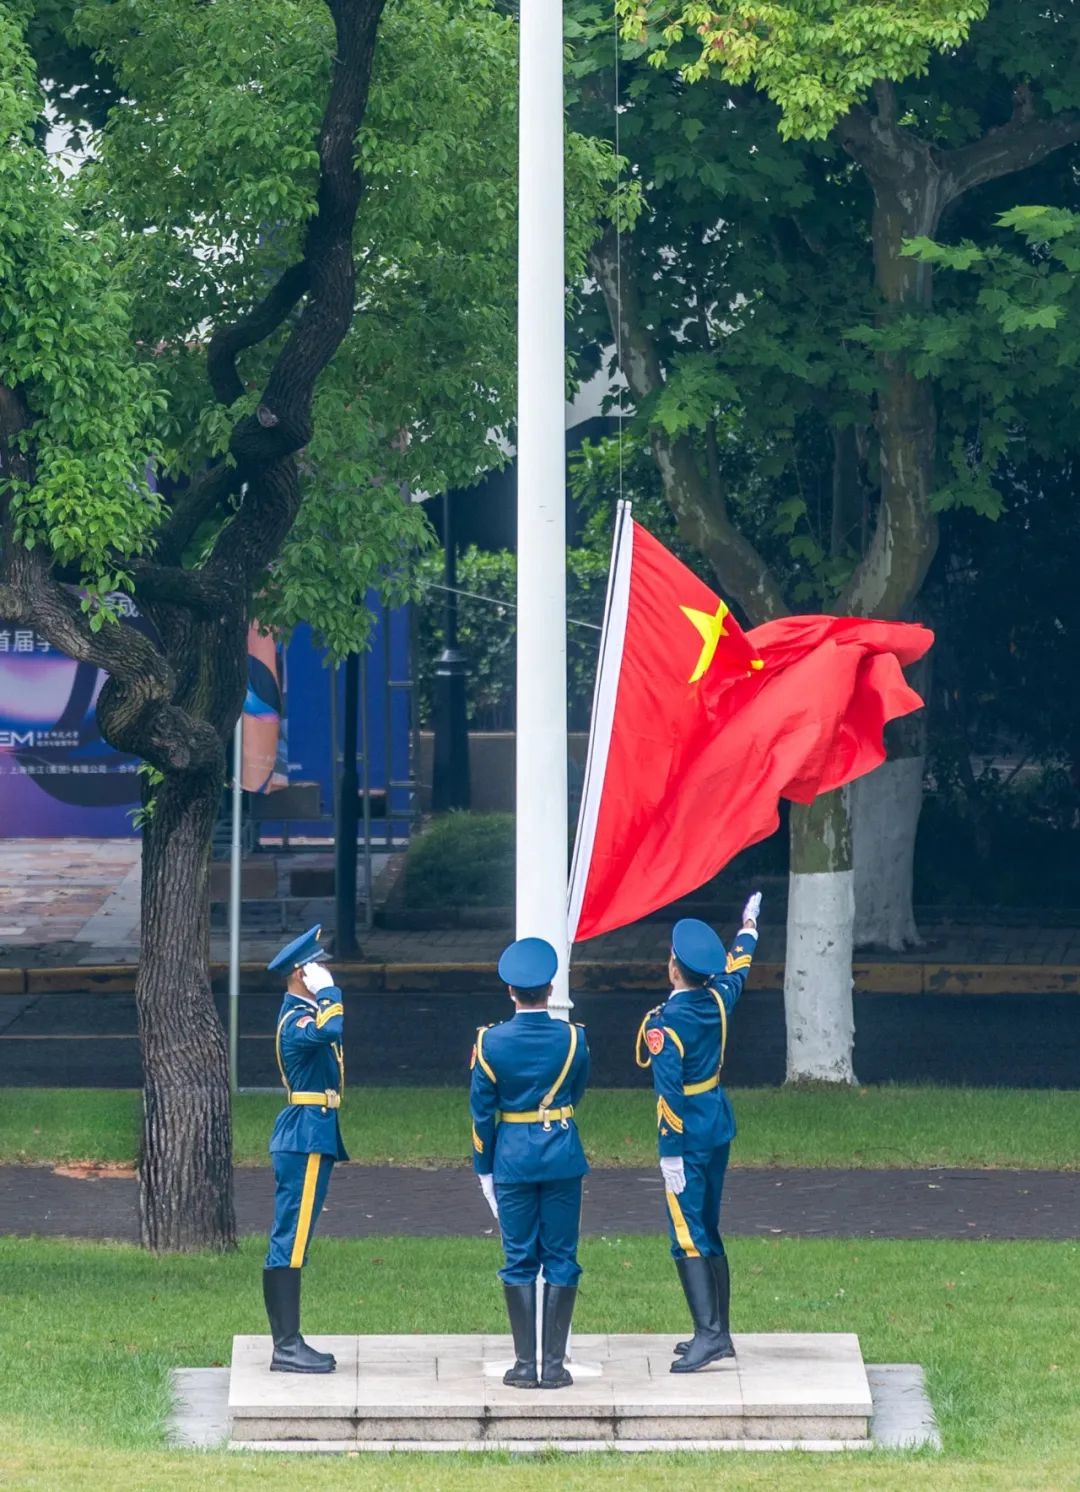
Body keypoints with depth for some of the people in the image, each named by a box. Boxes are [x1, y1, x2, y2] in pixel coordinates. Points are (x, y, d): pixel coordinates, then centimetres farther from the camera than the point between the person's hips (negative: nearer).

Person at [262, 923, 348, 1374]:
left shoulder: (302, 1014, 17)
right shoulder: (298, 1020, -16)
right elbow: (332, 1030, -36)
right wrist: (328, 990, -21)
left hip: (306, 1139, 11)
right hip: (307, 1139, -11)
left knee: (289, 1241, 11)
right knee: (291, 1240, -10)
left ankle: (288, 1343, 15)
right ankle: (287, 1347, -11)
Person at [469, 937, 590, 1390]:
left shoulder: (491, 1042, -8)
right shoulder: (573, 1038, -6)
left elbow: (481, 1111, -3)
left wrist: (484, 1167, 7)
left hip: (512, 1160, 0)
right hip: (563, 1157, 0)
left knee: (519, 1260, 7)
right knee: (561, 1259, 5)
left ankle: (525, 1363, 4)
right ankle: (554, 1364, 3)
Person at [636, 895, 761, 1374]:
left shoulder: (665, 1023, -19)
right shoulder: (717, 1001, 2)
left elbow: (670, 1091, -23)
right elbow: (736, 969, 24)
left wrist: (671, 1151, -20)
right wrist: (749, 925, 43)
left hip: (688, 1137, -8)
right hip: (719, 1127, 8)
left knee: (688, 1235, -10)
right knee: (707, 1231, 15)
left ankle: (708, 1332, -19)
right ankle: (720, 1333, 19)